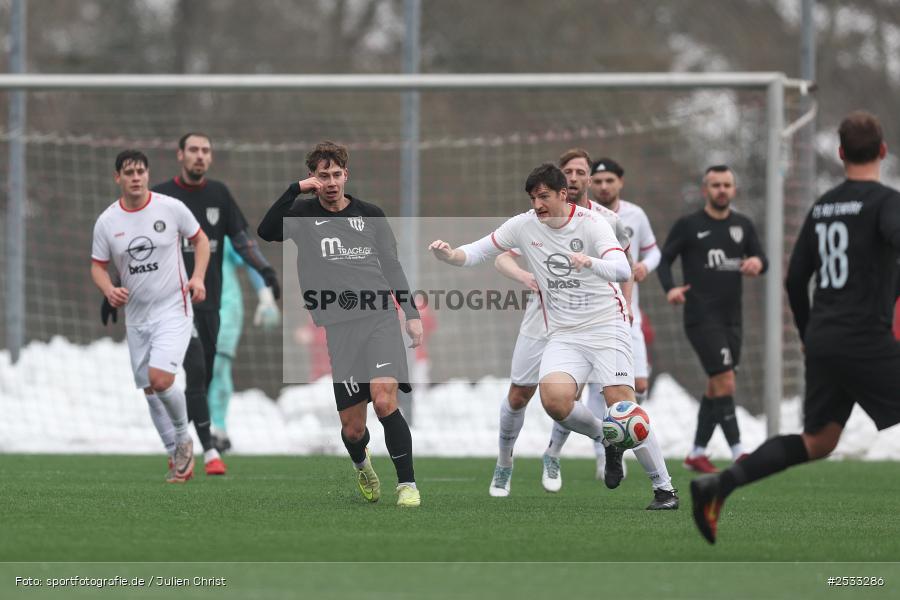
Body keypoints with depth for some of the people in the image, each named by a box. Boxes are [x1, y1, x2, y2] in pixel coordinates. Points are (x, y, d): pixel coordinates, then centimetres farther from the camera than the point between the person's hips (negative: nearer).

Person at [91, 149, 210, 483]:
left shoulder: (171, 208, -7)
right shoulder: (106, 222, -1)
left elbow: (200, 239, 6)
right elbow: (98, 266, 7)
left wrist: (198, 277, -9)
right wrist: (109, 290, -14)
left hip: (173, 309, -4)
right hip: (136, 316, 4)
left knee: (160, 379, -22)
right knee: (150, 390, 9)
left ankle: (183, 440, 4)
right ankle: (178, 458, 24)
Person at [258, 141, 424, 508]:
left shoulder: (370, 215, 10)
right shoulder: (303, 214, 5)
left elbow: (392, 267, 16)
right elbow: (267, 232, -14)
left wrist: (411, 313, 10)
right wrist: (295, 189, -18)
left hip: (379, 321, 0)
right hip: (337, 328, 0)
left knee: (384, 400, -21)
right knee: (352, 426, 1)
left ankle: (407, 484, -10)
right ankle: (362, 465, 37)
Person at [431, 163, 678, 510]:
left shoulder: (591, 223, -11)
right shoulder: (524, 226, 2)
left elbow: (623, 270, -24)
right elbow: (476, 253, 6)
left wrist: (591, 263, -45)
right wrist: (448, 254, -16)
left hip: (607, 326, -3)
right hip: (564, 335, 3)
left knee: (621, 403, -18)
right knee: (554, 397, -24)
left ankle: (664, 487, -6)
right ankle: (605, 439, 6)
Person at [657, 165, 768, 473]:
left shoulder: (743, 225, 11)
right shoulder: (688, 225, -2)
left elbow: (762, 259, 10)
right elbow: (664, 260, 0)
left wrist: (757, 262, -14)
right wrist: (670, 288, -18)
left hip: (731, 318, 6)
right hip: (702, 317, -6)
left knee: (716, 388, 11)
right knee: (725, 383, -16)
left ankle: (697, 454, 22)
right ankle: (738, 454, -17)